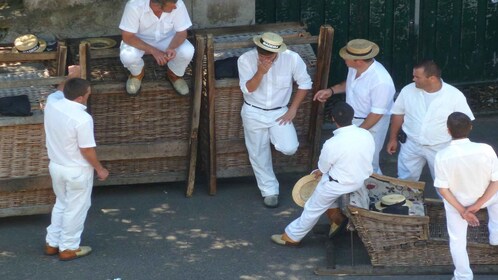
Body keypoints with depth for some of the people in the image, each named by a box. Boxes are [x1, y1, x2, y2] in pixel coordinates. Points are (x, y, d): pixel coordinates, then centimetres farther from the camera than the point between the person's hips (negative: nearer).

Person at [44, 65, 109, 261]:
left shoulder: (52, 104, -11)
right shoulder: (82, 119, -30)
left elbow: (59, 90, 16)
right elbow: (87, 150, -21)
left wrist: (70, 77, 26)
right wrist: (99, 169, -8)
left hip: (56, 166, 7)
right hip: (77, 171, -7)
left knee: (61, 204, 26)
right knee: (75, 209, 12)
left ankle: (52, 243, 34)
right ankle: (68, 248, 24)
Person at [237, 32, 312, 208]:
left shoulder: (292, 58, -19)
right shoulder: (246, 59, -19)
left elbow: (305, 84, -6)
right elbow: (248, 89, -18)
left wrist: (293, 110, -8)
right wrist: (261, 72, -35)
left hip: (279, 112, 0)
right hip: (254, 113, 0)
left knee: (289, 149, -17)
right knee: (259, 154, 8)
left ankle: (273, 136, 18)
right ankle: (269, 190, 29)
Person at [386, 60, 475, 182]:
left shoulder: (455, 95, -18)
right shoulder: (408, 91, -10)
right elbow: (398, 114, 3)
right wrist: (393, 139, 7)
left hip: (440, 149, -2)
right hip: (411, 146, 2)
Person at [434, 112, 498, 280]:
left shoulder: (442, 156, -28)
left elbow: (442, 189, -20)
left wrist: (462, 210, -11)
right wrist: (478, 205, -13)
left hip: (456, 202, -1)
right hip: (484, 197, 1)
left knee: (457, 240, 21)